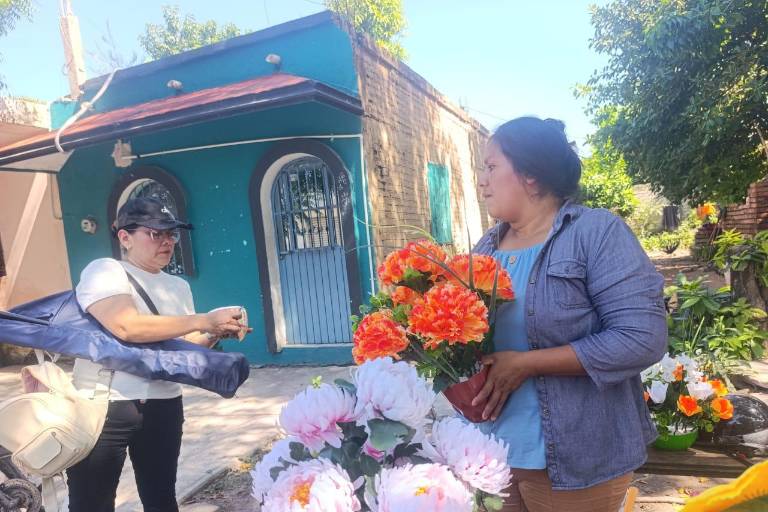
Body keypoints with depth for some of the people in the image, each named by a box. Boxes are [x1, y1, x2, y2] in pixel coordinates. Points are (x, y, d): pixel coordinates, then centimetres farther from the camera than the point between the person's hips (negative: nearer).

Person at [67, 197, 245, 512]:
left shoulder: (178, 286, 12)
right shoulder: (104, 271, -8)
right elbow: (127, 326, -26)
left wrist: (214, 335, -5)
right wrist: (204, 321, -23)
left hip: (163, 406, 6)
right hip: (102, 406, -6)